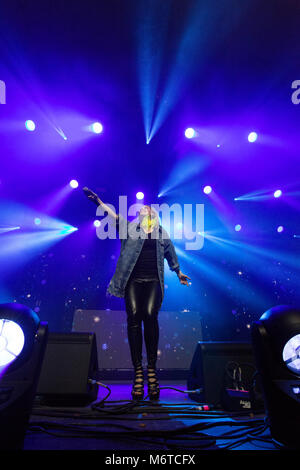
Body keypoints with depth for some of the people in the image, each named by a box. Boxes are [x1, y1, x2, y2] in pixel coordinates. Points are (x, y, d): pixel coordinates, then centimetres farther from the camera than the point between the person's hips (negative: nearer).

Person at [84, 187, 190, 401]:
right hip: (133, 281, 0)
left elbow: (171, 253, 30)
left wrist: (179, 273, 40)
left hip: (153, 281, 0)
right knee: (134, 316, -14)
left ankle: (152, 367, -10)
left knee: (150, 314, -20)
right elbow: (114, 216, 0)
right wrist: (98, 201, -14)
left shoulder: (162, 233, 19)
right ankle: (138, 370, -6)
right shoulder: (130, 227, 14)